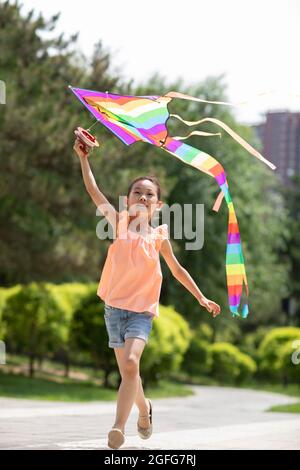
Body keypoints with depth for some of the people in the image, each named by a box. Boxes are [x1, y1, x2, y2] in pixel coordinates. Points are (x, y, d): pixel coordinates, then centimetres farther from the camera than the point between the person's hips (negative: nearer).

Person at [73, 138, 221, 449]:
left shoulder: (158, 236, 5)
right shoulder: (120, 224, 4)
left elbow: (177, 270, 18)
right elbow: (93, 190, -3)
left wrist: (202, 298, 19)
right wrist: (83, 157, -11)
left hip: (142, 312, -1)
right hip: (114, 307, 1)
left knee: (130, 364, -24)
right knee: (128, 371, 9)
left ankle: (118, 428, -27)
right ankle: (144, 409, 39)